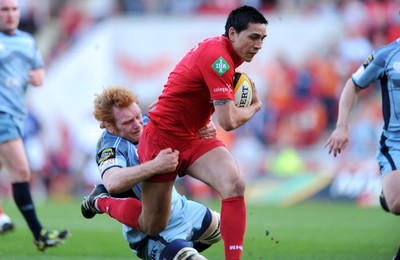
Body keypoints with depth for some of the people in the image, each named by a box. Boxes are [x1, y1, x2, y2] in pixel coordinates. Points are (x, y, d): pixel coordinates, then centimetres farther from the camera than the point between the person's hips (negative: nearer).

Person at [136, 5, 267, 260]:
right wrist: (255, 106, -9)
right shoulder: (217, 56, -25)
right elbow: (229, 121, -28)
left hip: (196, 136, 8)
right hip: (164, 138, -8)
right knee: (152, 227, 4)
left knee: (235, 185, -21)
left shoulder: (219, 49, 4)